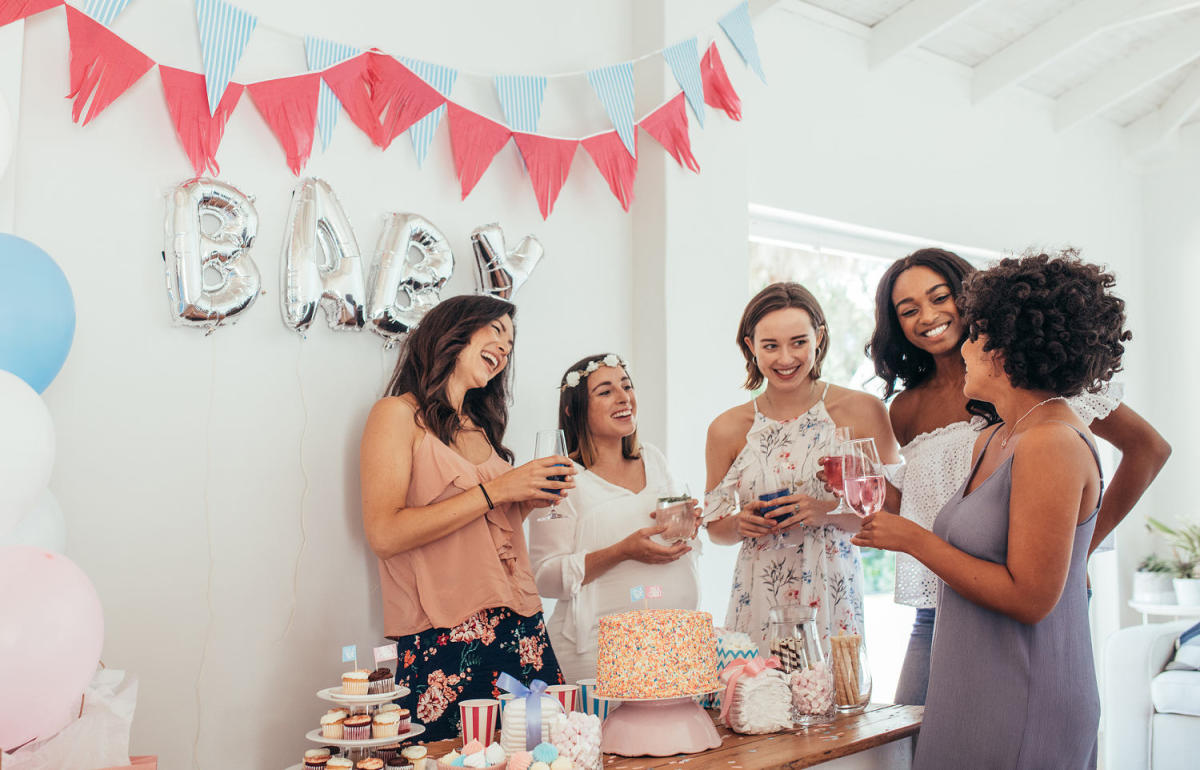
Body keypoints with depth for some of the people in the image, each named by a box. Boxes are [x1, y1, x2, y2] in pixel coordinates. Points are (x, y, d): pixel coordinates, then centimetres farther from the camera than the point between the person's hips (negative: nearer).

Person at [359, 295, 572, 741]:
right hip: (444, 640, -6)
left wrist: (528, 500, 4)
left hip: (521, 631, 6)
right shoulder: (398, 414, -2)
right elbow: (384, 535, -14)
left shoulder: (481, 427, 17)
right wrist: (494, 491, -15)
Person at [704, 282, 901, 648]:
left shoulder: (862, 412, -1)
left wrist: (828, 512, -15)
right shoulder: (727, 429, 5)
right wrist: (740, 524, -7)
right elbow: (716, 528, 13)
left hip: (833, 598, -1)